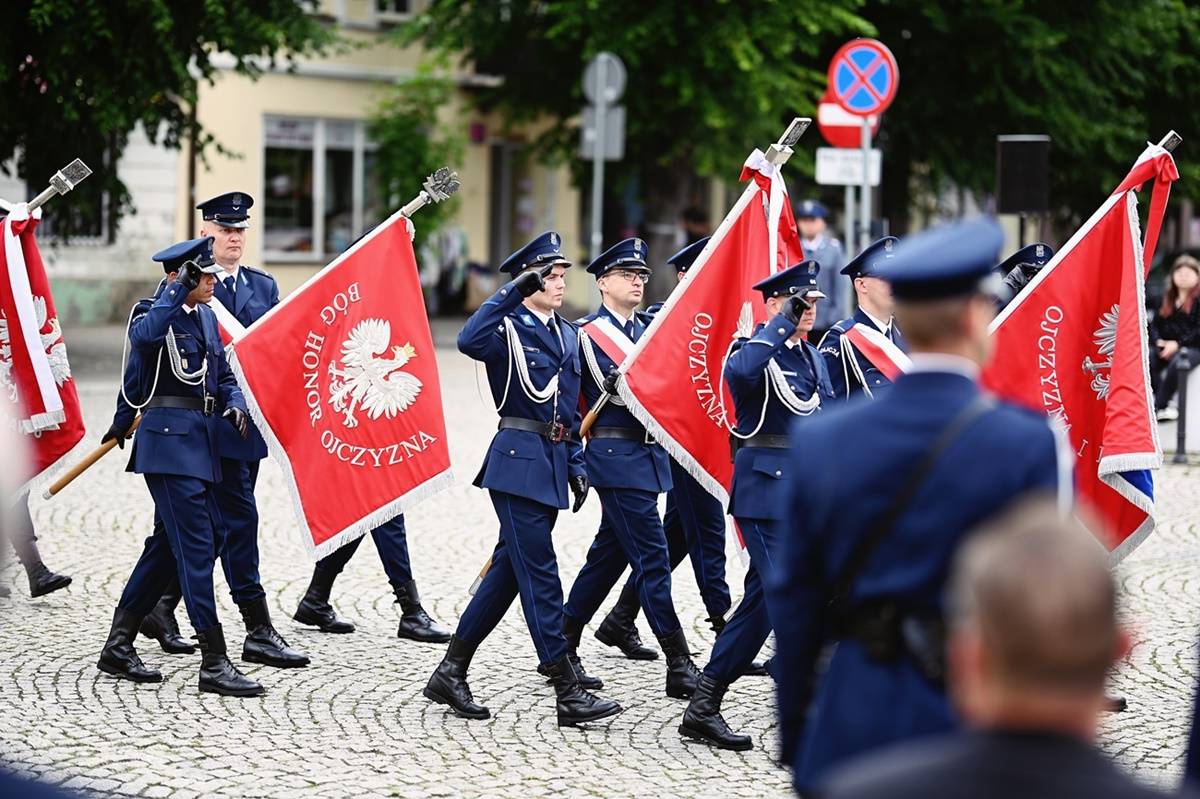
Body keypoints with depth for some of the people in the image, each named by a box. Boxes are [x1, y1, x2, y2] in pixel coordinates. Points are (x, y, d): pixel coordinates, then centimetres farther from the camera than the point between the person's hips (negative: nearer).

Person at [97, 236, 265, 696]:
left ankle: (118, 648, 22)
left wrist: (234, 404, 1)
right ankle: (213, 663, -10)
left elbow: (223, 373, 21)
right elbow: (146, 334, -35)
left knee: (169, 545, 13)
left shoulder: (207, 317, 15)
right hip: (169, 439, -9)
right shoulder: (155, 315, -10)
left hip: (201, 442, 9)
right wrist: (179, 286, -34)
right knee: (197, 546, -11)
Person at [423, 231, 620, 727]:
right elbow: (469, 341, -30)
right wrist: (515, 290, -28)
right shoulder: (507, 328, -6)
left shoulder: (567, 335, 17)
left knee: (509, 570, 11)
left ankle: (450, 674, 19)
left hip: (552, 464, 8)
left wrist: (576, 466, 14)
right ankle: (568, 693, -8)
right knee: (539, 575, -8)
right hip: (519, 460, -8)